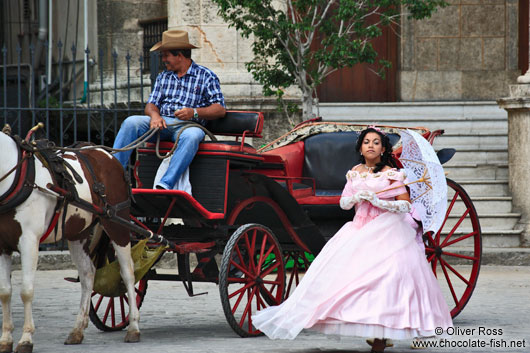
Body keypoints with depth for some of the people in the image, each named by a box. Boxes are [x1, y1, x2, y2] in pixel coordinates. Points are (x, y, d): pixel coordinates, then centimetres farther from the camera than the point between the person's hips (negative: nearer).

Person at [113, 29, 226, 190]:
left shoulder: (206, 76, 6)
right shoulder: (163, 77, 23)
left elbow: (220, 109, -2)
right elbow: (151, 104, 14)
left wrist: (194, 112, -19)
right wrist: (154, 115, -11)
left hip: (188, 124, -4)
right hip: (162, 123, 4)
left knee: (191, 136, -39)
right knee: (131, 122, -21)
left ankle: (165, 184, -50)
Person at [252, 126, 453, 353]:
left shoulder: (392, 174, 1)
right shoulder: (355, 173, 14)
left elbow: (406, 205, -4)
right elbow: (343, 203, 12)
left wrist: (378, 201, -15)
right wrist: (357, 197, -9)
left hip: (386, 231, -4)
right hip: (360, 230, 4)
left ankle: (381, 334, -18)